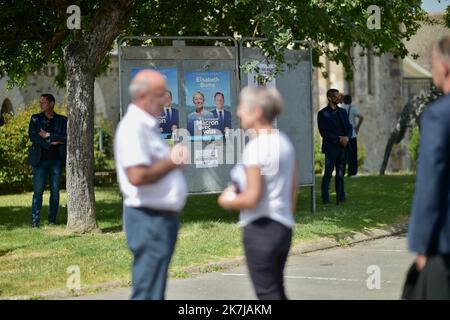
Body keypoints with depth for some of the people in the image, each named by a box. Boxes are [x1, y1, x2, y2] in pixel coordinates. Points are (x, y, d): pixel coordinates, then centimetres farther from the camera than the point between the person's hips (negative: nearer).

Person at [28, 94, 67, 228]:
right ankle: (35, 221, -2)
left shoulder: (62, 120, 7)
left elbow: (66, 136, -7)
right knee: (38, 191, -4)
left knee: (55, 190, 3)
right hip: (40, 160, -1)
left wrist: (48, 135, -11)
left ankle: (52, 220, 9)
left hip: (56, 160, 1)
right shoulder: (35, 119, 7)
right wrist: (51, 142, -13)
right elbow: (32, 136, -6)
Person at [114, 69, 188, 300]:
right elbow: (137, 176, -26)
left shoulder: (148, 125, 17)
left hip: (162, 217, 11)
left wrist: (172, 158, 10)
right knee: (148, 292, -8)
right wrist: (170, 163, -15)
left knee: (152, 289, 16)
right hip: (149, 218, -11)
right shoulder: (133, 127, -16)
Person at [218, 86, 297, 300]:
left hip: (260, 228, -8)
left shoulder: (256, 147, -17)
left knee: (267, 294, -2)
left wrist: (227, 201, -3)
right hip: (283, 226, 8)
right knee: (277, 292, 19)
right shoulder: (284, 142, 8)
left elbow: (252, 198, -21)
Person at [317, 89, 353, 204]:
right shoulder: (323, 113, -3)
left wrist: (347, 137, -7)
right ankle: (325, 199, -2)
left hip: (342, 147, 5)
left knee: (340, 174, 7)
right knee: (328, 173, -4)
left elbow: (349, 127, 14)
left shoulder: (342, 111, 16)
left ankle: (341, 197, 10)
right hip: (331, 148, -5)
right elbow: (324, 132, -9)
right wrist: (339, 139, -14)